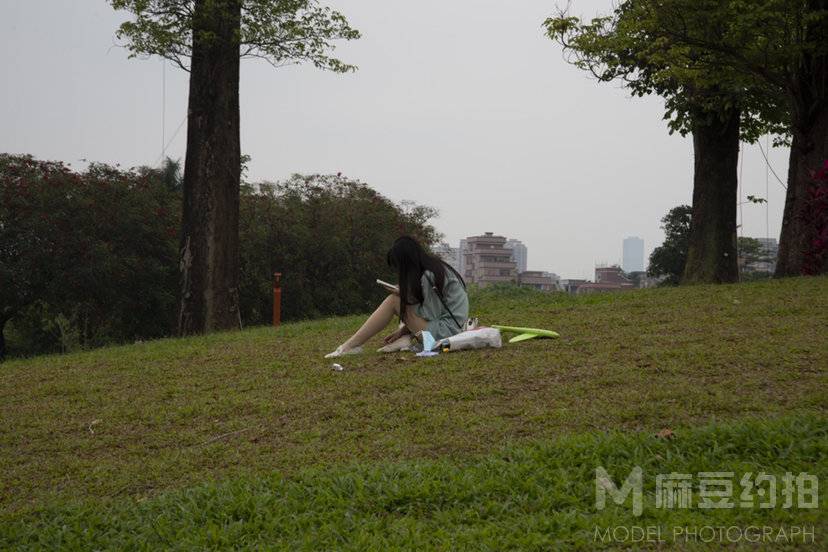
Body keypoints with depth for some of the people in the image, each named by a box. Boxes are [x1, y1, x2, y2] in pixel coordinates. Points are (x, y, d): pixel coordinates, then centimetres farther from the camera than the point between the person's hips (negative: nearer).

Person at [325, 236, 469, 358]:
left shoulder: (428, 277, -17)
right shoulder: (435, 266, 12)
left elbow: (430, 315, -17)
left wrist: (405, 296, -3)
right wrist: (403, 330, 8)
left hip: (446, 329, -10)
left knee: (394, 301, -11)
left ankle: (351, 346, -10)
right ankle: (406, 337, -2)